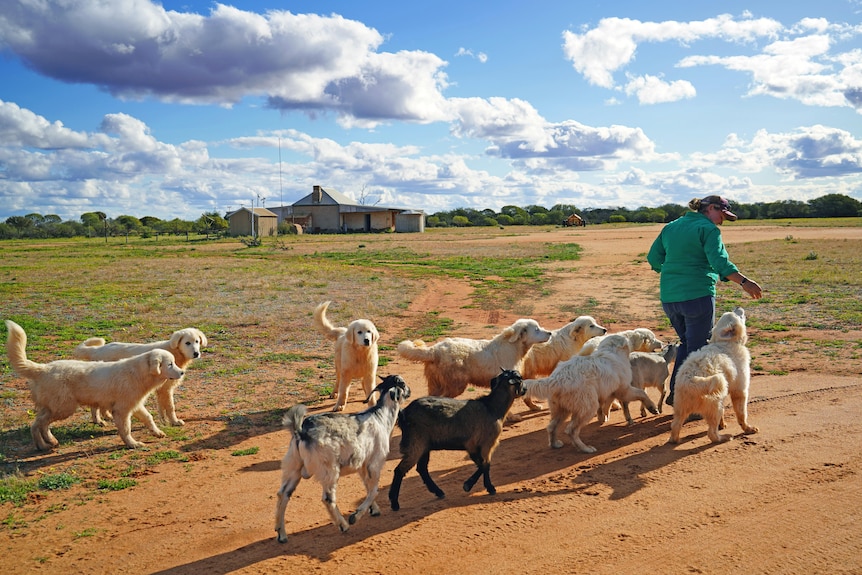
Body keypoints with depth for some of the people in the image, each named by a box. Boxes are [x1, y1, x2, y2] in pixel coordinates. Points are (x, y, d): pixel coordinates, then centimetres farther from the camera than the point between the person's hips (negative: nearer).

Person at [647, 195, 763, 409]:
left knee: (687, 343, 22)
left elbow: (653, 258, 16)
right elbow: (720, 262, -20)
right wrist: (744, 282, -23)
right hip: (697, 295, -7)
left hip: (669, 297, 7)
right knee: (698, 348, 3)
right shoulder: (709, 229, -6)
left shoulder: (670, 227, 15)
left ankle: (675, 393, 19)